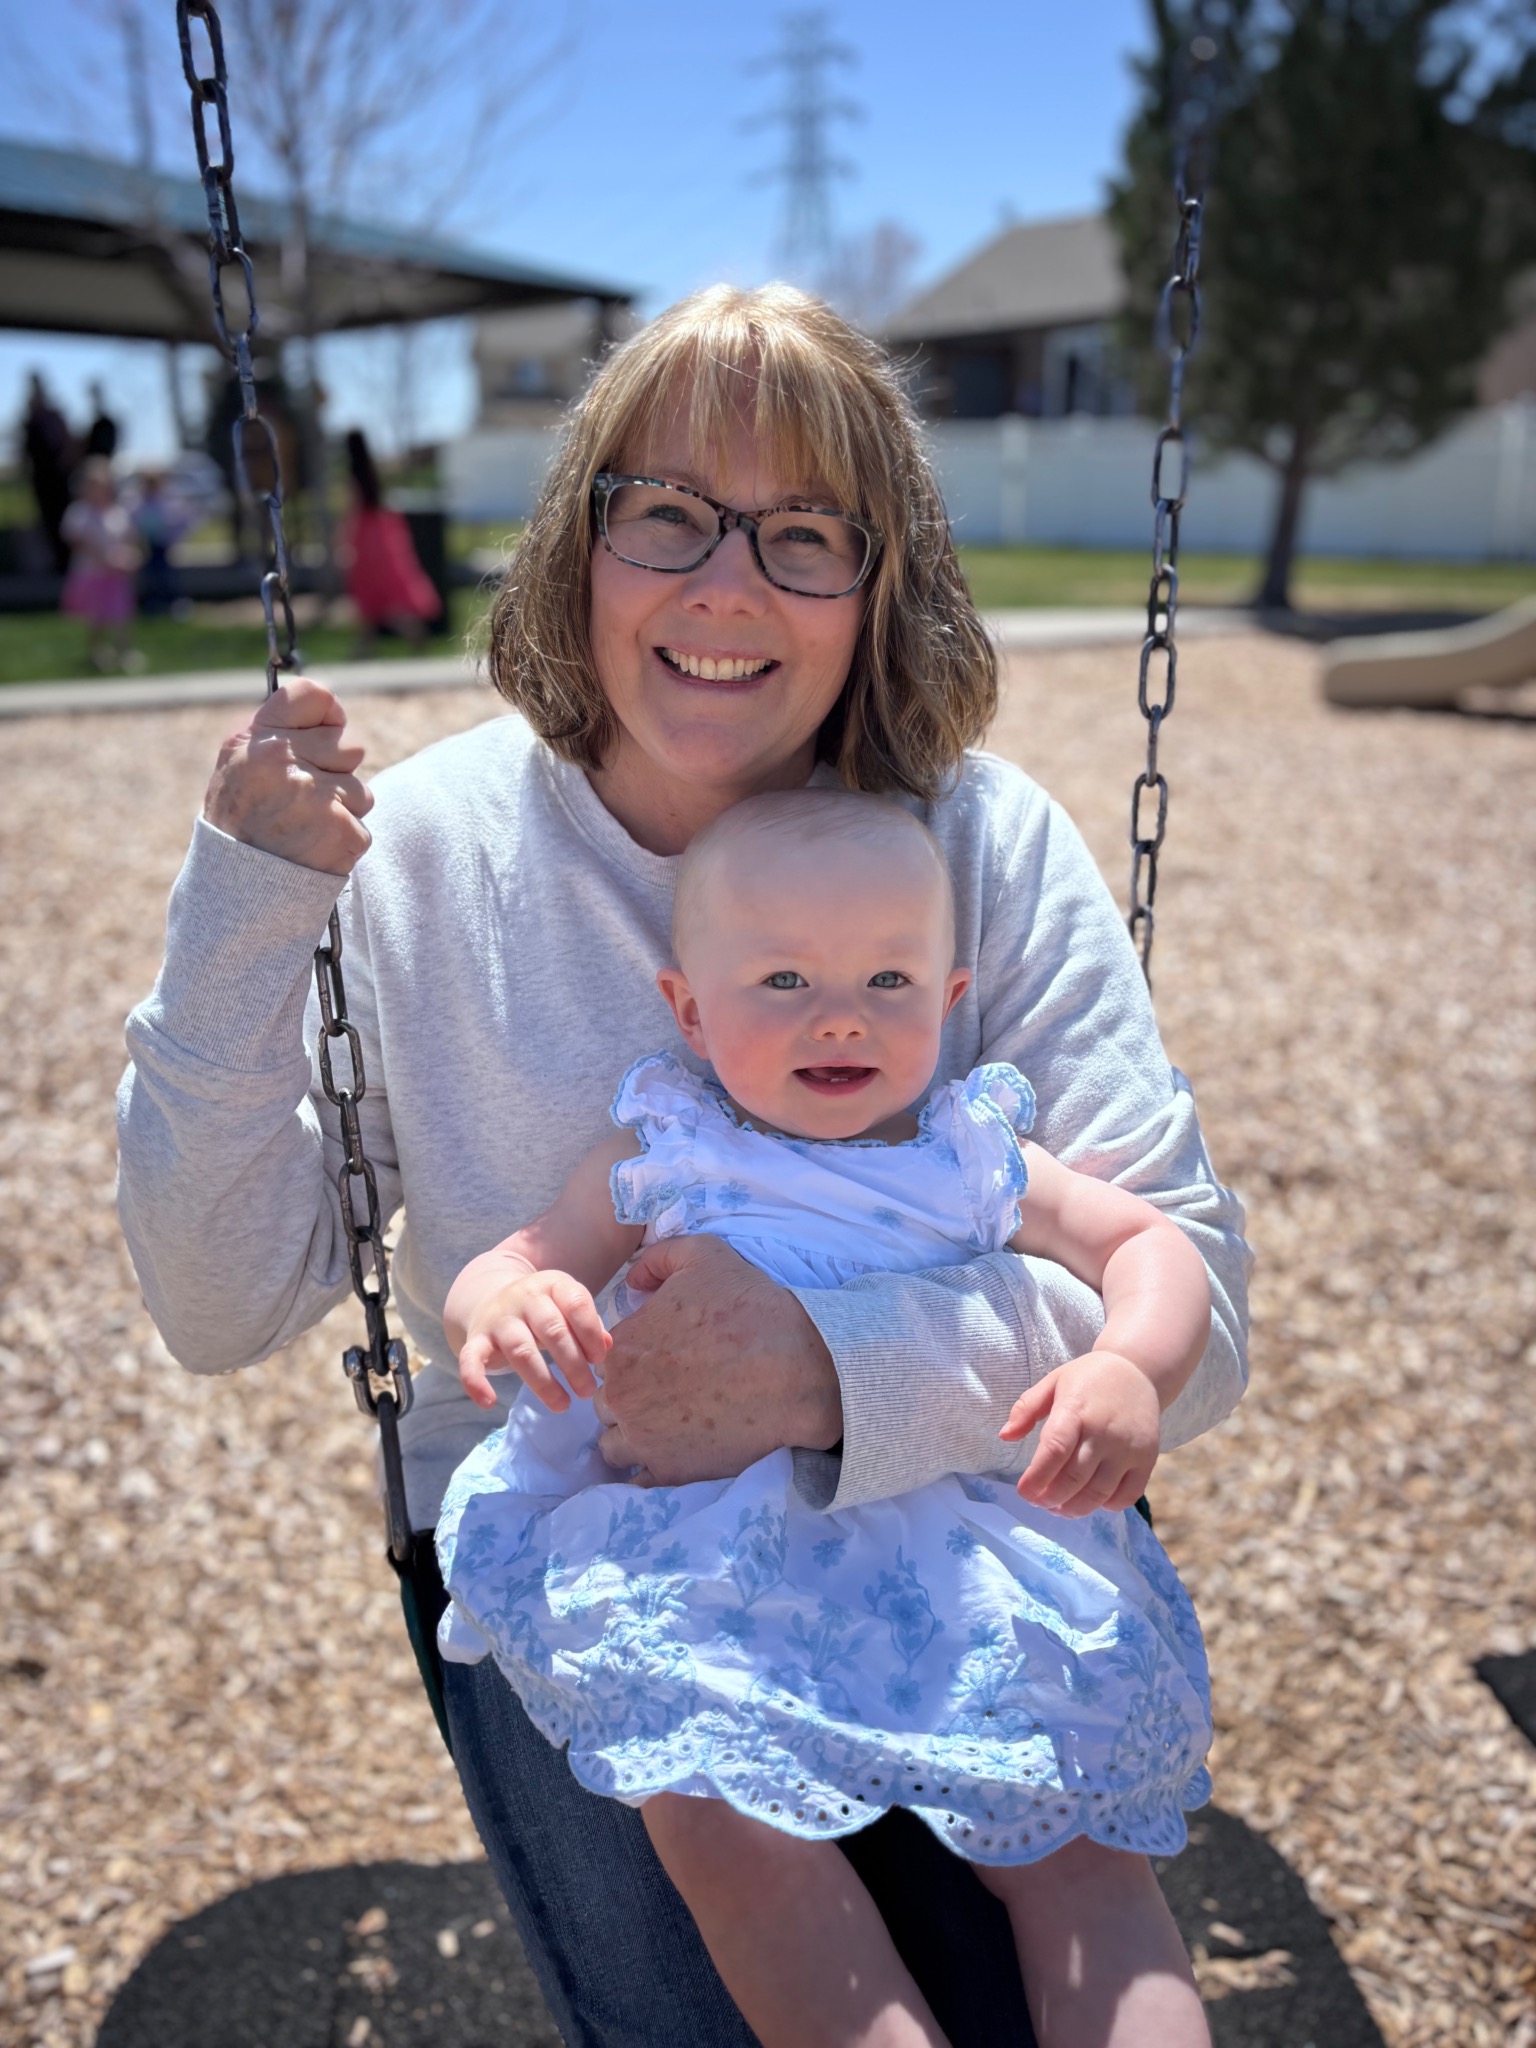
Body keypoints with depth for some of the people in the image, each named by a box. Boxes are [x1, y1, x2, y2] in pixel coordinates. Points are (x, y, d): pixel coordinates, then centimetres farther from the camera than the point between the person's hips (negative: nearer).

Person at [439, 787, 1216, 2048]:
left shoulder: (972, 1159, 8)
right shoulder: (665, 1158, 6)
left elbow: (1153, 1247, 5)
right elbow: (518, 1262, 6)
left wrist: (1133, 1366, -18)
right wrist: (503, 1305, -21)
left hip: (961, 1554, 2)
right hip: (714, 1565, -1)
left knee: (1093, 1852, -12)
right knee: (714, 1819, -26)